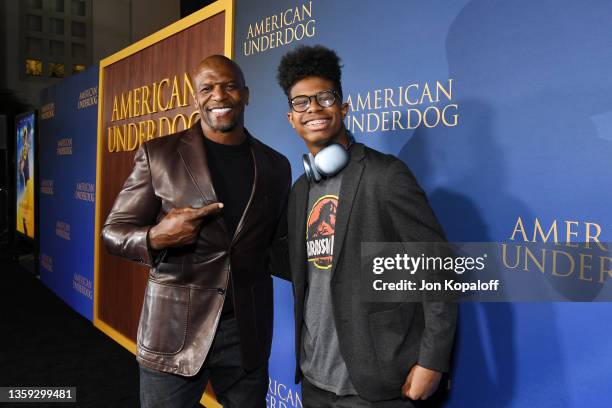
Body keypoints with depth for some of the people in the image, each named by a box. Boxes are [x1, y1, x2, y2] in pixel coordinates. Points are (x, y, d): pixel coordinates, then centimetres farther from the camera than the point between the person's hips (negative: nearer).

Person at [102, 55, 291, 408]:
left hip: (248, 332, 3)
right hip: (174, 331, -2)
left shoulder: (276, 165, 5)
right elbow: (114, 230, -1)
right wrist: (156, 237, -19)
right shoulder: (158, 154, -4)